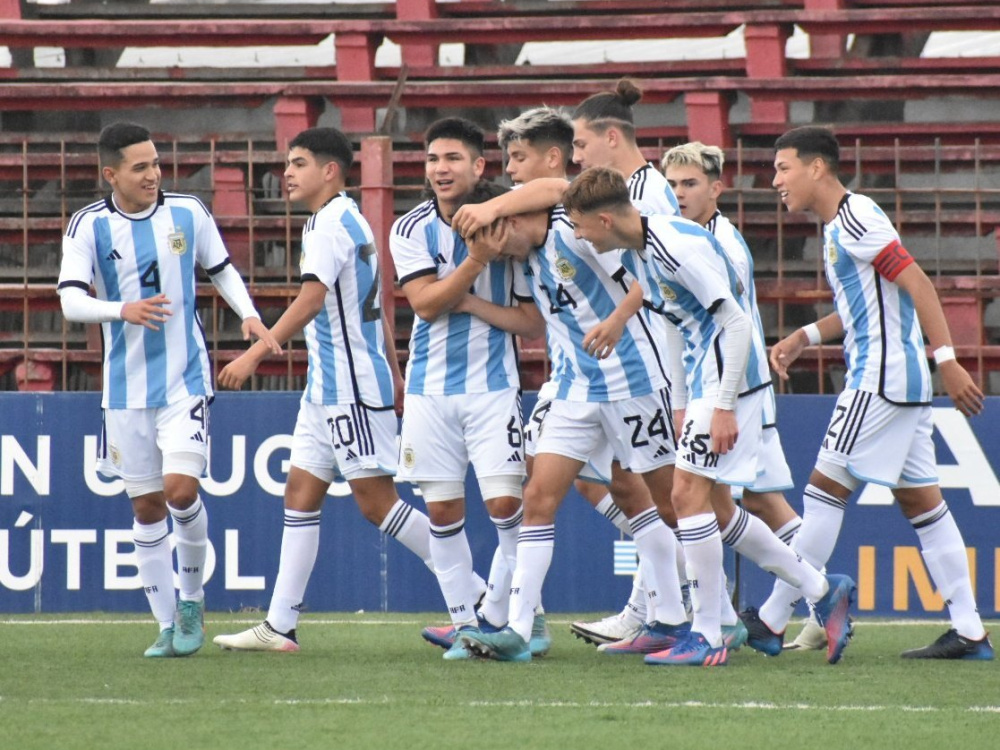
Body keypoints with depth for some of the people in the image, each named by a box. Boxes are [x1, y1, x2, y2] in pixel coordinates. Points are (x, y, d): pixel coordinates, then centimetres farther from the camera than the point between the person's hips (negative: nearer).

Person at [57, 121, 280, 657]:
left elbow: (221, 270, 15)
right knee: (146, 507, 5)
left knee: (180, 488, -16)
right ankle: (168, 625, 15)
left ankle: (191, 599, 8)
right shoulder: (89, 226, -5)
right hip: (125, 387, 1)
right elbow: (71, 300, -14)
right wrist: (122, 310, -31)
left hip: (185, 379, -1)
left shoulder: (188, 213, 0)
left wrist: (249, 315, -1)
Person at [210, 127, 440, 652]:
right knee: (300, 493, 6)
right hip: (327, 389, 10)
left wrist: (254, 355, -29)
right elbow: (376, 308, 22)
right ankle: (280, 625, 4)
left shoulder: (332, 223, -14)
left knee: (376, 501, -8)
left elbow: (311, 299, -26)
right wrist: (394, 375, 26)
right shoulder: (348, 221, 17)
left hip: (352, 390, -10)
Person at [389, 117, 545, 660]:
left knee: (505, 502, -11)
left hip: (492, 385, -2)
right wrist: (478, 258, -24)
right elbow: (427, 303, -14)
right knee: (442, 509, 3)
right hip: (429, 387, 2)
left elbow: (533, 325, 1)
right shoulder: (412, 229, 0)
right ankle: (465, 623, 12)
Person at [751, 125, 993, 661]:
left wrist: (948, 361, -23)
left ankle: (772, 622, -3)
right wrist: (803, 338, 16)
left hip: (881, 377, -10)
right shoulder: (837, 226, 18)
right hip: (903, 380, 10)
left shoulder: (855, 218, -13)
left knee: (825, 489, -6)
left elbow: (917, 284, -19)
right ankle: (969, 632, 6)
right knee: (921, 501, 8)